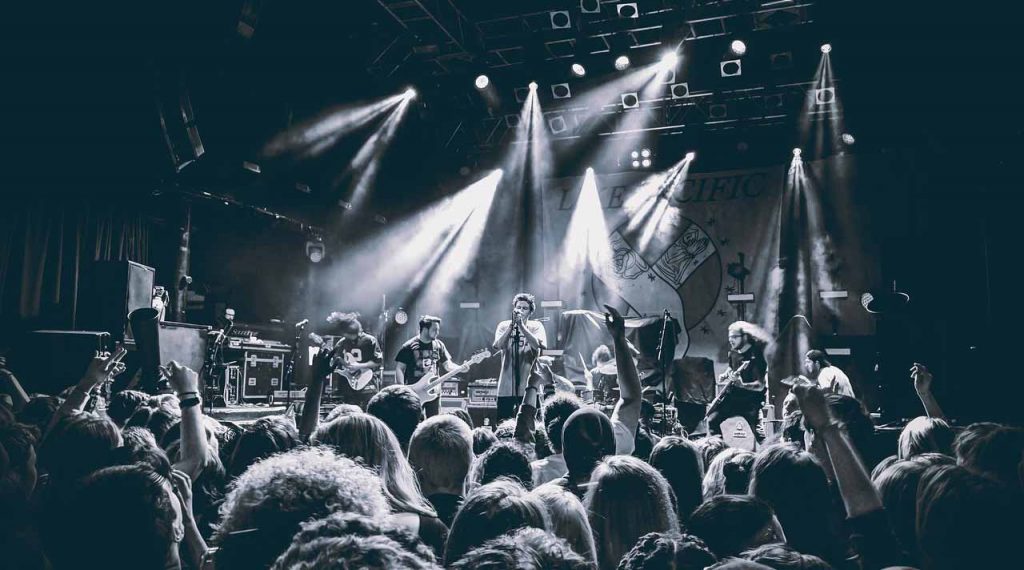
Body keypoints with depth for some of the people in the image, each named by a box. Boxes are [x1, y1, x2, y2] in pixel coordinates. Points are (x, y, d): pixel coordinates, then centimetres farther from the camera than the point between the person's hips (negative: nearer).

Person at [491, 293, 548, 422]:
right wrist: (512, 325, -17)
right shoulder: (504, 326, 6)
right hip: (506, 388, 1)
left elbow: (537, 344, -15)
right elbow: (497, 346, -11)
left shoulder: (536, 326, 4)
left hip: (529, 387, -1)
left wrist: (521, 325, -20)